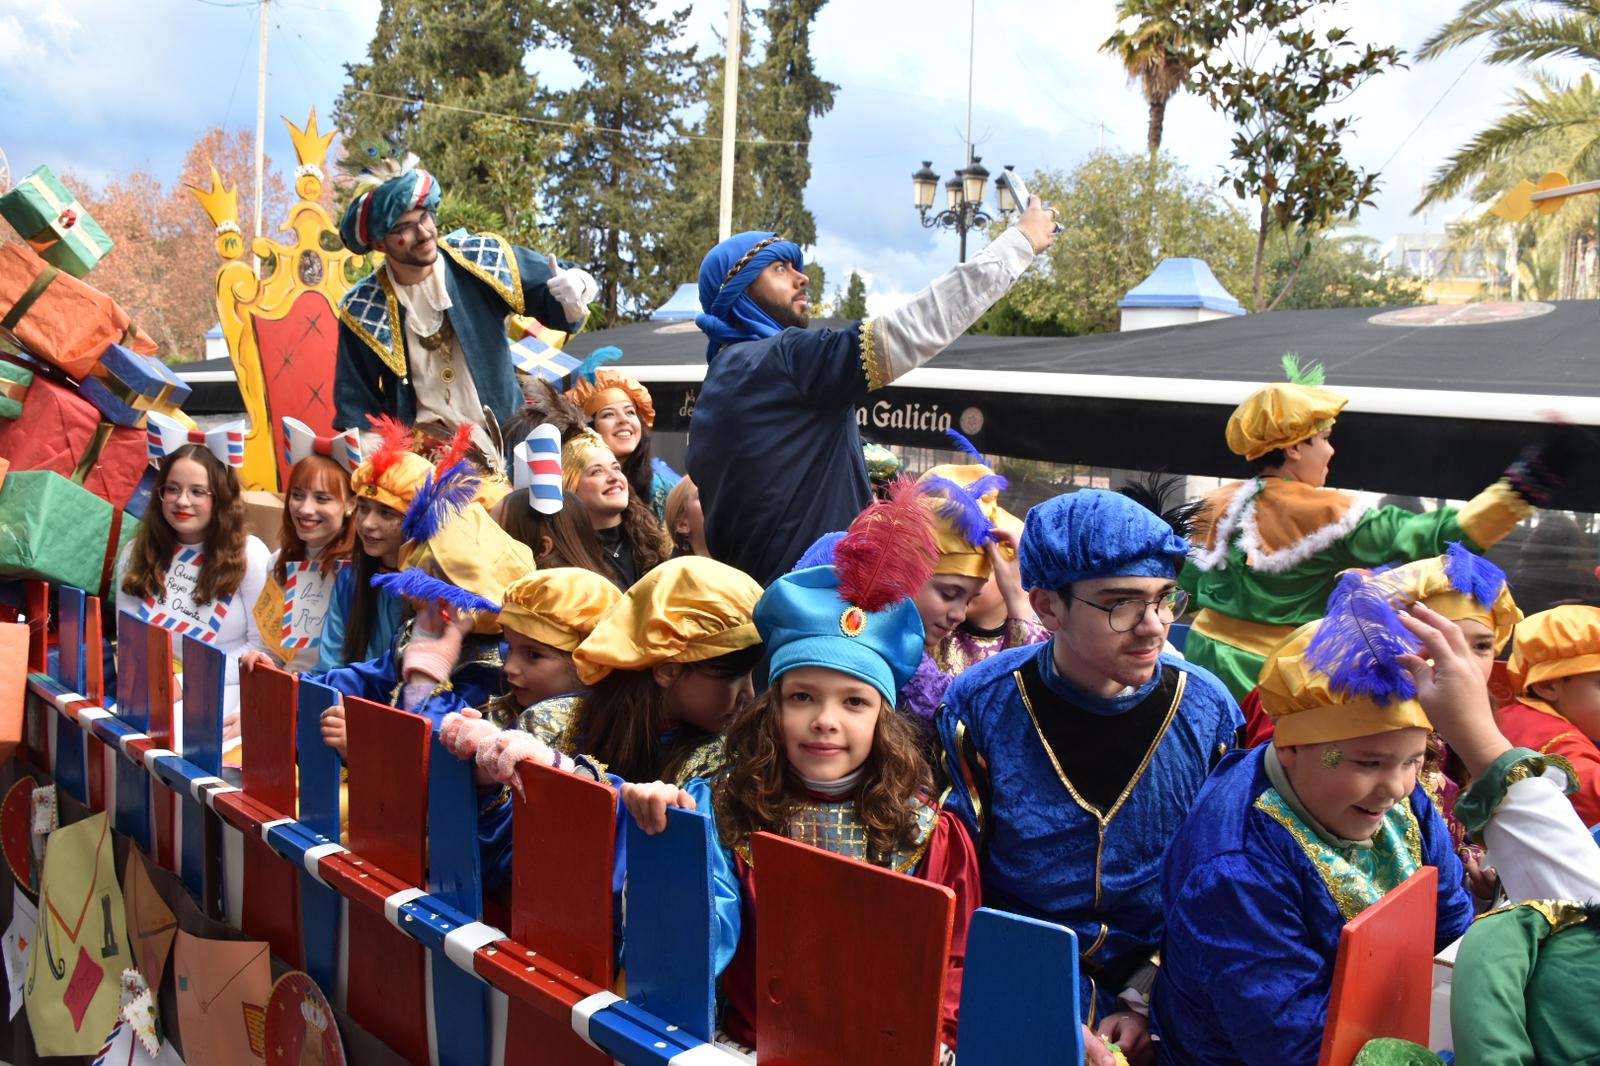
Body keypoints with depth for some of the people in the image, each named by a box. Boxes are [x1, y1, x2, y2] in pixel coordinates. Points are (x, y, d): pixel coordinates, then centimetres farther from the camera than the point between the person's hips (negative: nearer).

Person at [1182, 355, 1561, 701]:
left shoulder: (1220, 504, 5)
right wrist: (1519, 488, -14)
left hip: (1205, 648, 7)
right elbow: (1431, 538, -16)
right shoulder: (1327, 514, -14)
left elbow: (1190, 587, 12)